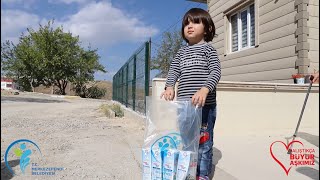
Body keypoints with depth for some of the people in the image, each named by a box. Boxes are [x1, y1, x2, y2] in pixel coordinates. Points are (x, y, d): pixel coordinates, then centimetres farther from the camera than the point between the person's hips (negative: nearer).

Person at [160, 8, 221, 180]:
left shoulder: (208, 49, 2)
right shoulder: (182, 51, 17)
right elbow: (174, 70, 7)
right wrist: (169, 86, -13)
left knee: (203, 140, 3)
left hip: (205, 105, -4)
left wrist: (205, 89, -26)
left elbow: (216, 71, -9)